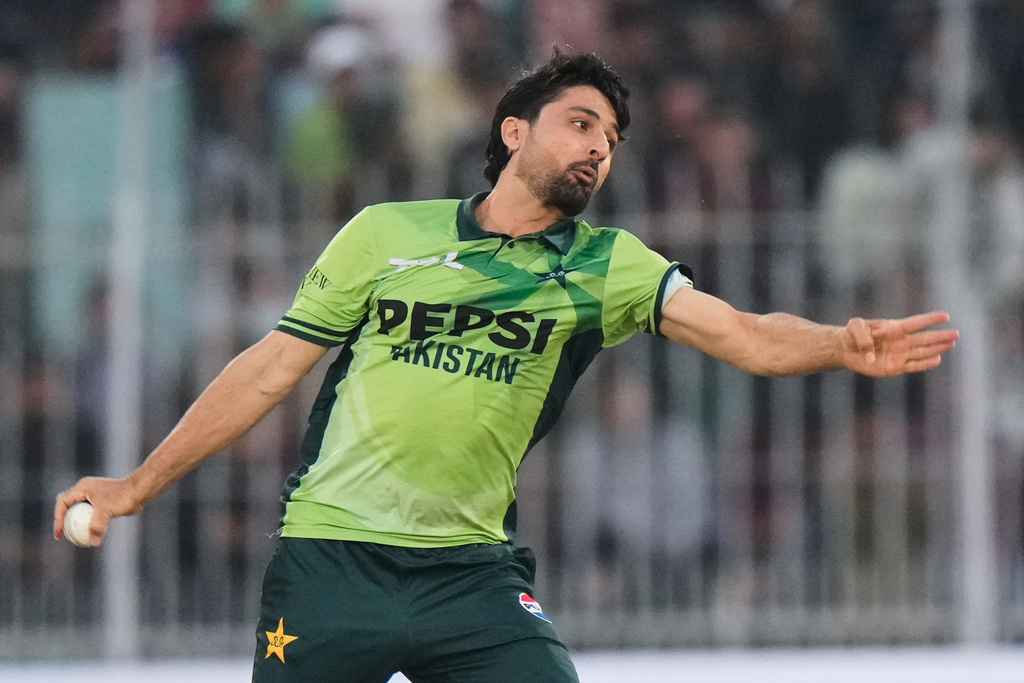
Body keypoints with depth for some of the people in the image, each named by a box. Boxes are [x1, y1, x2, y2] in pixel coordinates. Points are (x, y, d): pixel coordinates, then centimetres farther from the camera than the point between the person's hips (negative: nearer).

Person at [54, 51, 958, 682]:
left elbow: (742, 334, -10)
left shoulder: (604, 266, 5)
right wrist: (137, 487, 10)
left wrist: (841, 346, -31)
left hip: (472, 574, 1)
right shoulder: (387, 234, 5)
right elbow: (272, 370, 10)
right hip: (329, 562, -1)